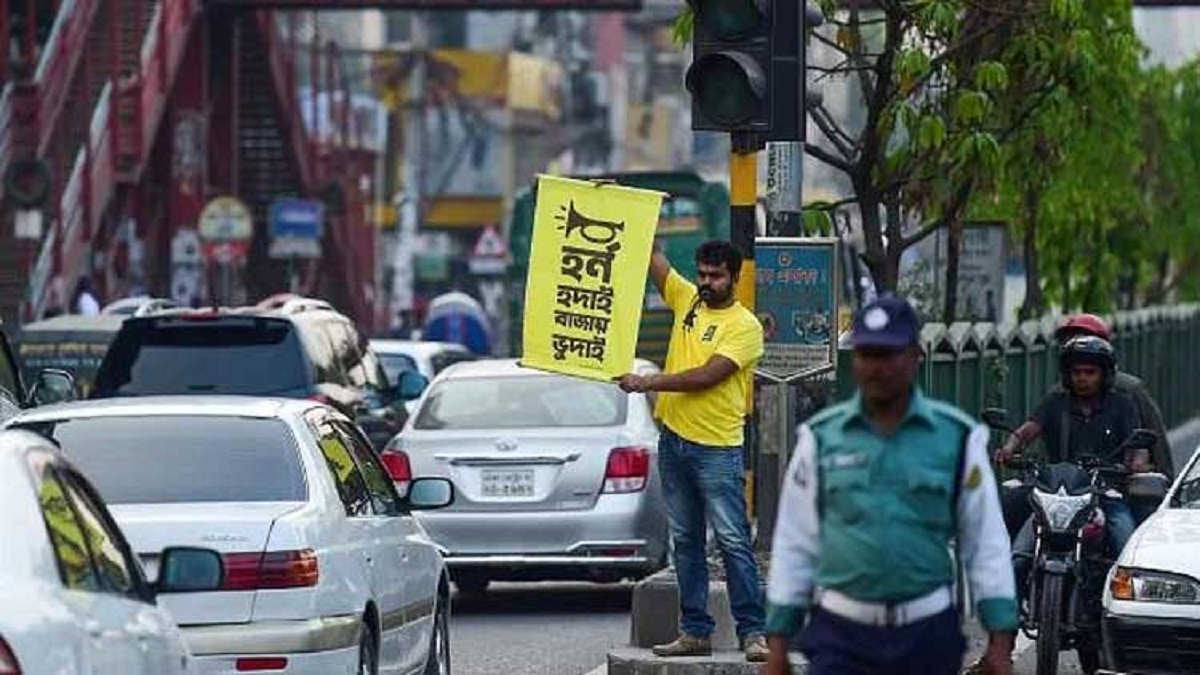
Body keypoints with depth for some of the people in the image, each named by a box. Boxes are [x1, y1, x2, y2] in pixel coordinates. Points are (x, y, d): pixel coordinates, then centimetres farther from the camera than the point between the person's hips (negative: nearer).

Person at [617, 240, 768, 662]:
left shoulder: (745, 326, -9)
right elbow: (651, 255, 9)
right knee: (686, 543, 10)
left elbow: (707, 376, -18)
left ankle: (752, 631, -8)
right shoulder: (686, 299, 10)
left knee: (733, 543, -8)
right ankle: (695, 632, 14)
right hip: (674, 440, 7)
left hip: (717, 448, -7)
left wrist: (648, 383, -19)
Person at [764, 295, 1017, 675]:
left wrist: (1000, 641, -2)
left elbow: (986, 542, 4)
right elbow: (795, 542, 7)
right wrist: (778, 643, 4)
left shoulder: (957, 437, 2)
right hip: (840, 632, 0)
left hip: (927, 633, 0)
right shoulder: (821, 439, 4)